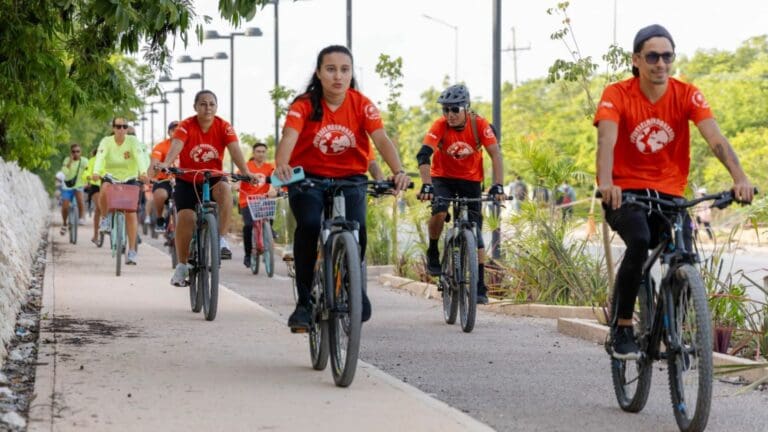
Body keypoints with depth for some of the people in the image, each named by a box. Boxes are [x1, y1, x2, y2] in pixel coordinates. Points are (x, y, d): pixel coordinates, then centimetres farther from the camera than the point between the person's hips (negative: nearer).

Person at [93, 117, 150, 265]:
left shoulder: (132, 141, -14)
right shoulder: (106, 141, -12)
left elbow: (140, 156, -29)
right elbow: (100, 157, -27)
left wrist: (143, 172, -49)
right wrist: (96, 172, -47)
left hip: (130, 178, 0)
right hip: (110, 176, 0)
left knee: (131, 212, -10)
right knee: (104, 190, -35)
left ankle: (132, 251, -4)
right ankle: (105, 218, -6)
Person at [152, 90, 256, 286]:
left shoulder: (224, 127, -10)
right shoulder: (186, 126, -14)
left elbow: (234, 150, -23)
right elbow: (176, 146, -31)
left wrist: (246, 172, -39)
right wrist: (165, 164, -51)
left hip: (213, 179, 0)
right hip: (187, 181, 0)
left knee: (225, 189, -33)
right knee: (185, 218, -15)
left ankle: (222, 240, -26)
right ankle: (182, 266, 1)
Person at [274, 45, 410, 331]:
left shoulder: (362, 104, -8)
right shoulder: (304, 105, -12)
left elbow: (381, 139, -19)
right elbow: (289, 137, -27)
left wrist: (398, 172, -38)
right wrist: (281, 165, -49)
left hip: (349, 178, 1)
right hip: (308, 178, -1)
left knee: (356, 229, -23)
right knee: (309, 225, -28)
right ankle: (304, 302, -16)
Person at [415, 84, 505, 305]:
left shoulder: (479, 125, -20)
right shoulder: (440, 126, -22)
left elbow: (495, 155, -23)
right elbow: (424, 155, -32)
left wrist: (498, 186, -35)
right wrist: (426, 185, -46)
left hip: (471, 180, 1)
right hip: (443, 178, -1)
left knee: (476, 232, -6)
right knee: (439, 212, -30)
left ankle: (480, 286, 0)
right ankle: (432, 253, -3)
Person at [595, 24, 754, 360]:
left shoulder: (687, 95, -6)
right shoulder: (617, 95, -11)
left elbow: (715, 138, -19)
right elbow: (607, 140, -27)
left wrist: (739, 178, -36)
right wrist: (606, 184, -46)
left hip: (669, 194, 3)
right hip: (624, 193, -2)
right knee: (639, 242, -31)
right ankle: (622, 329, -18)